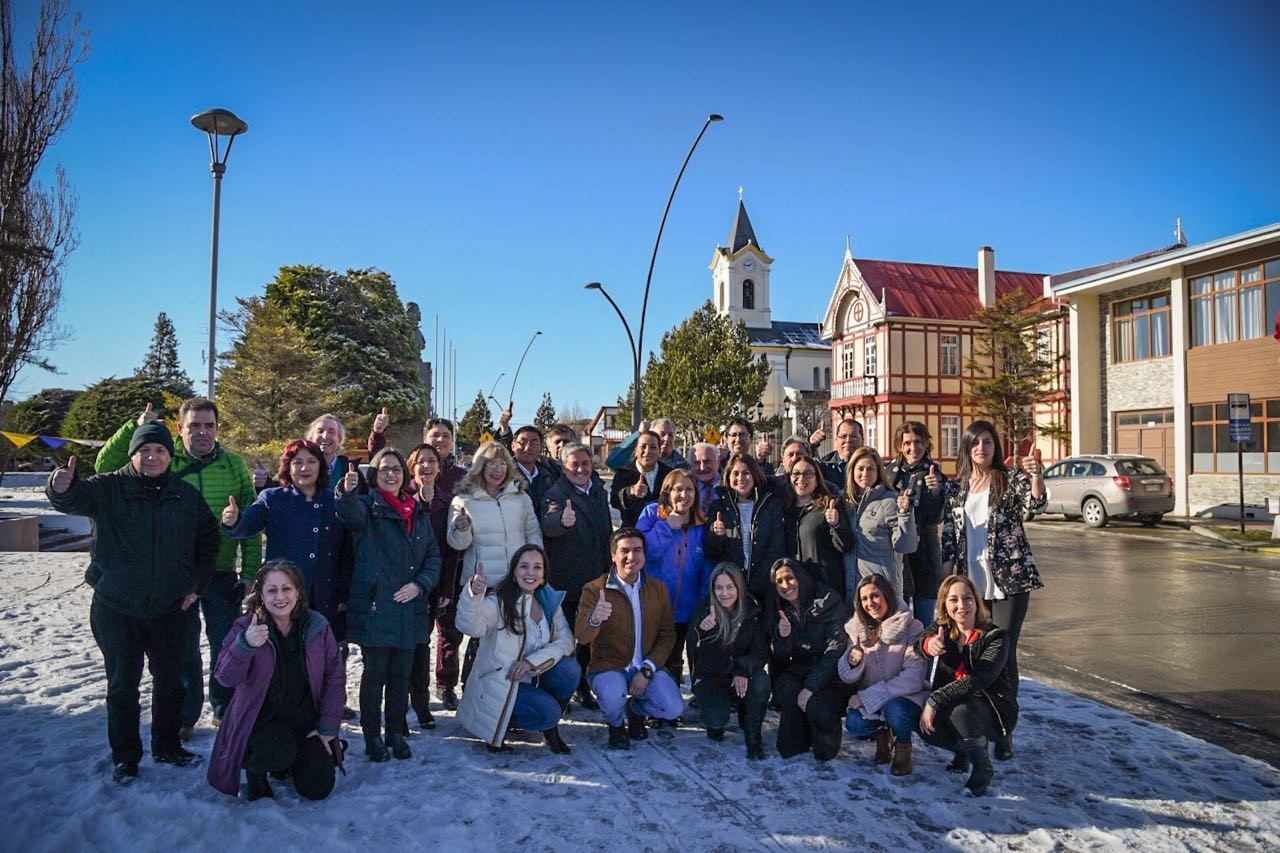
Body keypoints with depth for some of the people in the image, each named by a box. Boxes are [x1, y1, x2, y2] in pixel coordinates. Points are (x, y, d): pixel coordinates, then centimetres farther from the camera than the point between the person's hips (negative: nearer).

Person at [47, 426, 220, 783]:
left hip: (169, 608, 3)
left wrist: (197, 585, 4)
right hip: (117, 608, -2)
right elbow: (78, 499, -28)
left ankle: (167, 746, 31)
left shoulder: (187, 495, 1)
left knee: (169, 680, 14)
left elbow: (208, 540, 11)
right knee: (122, 684, 6)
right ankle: (125, 756, 22)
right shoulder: (110, 489, -8)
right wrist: (62, 489, -52)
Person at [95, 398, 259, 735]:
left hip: (222, 572, 0)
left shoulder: (234, 465, -2)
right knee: (183, 647, 12)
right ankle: (185, 715, 29)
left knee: (226, 644, 11)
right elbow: (105, 465, -9)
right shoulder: (164, 460, -3)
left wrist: (250, 572, -2)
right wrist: (135, 428, -20)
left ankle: (225, 709, 30)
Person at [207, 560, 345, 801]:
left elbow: (335, 677, -1)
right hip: (261, 717, -2)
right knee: (279, 753, -33)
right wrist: (245, 646, -39)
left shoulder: (317, 626, -6)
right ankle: (255, 770, 4)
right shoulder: (245, 627, -10)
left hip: (306, 718, 2)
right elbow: (226, 677, -20)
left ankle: (290, 762, 29)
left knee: (318, 789, -3)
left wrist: (328, 727, -4)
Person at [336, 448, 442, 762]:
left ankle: (396, 733, 27)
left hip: (410, 608, 4)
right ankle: (372, 736, 19)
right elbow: (351, 514, -29)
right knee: (375, 674, 4)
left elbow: (433, 555, 11)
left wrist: (420, 584, -7)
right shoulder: (367, 506, -3)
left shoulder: (418, 511, 11)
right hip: (374, 607, -4)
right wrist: (347, 492, -52)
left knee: (401, 675, 13)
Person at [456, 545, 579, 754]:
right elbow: (471, 627, -35)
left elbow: (566, 640, -7)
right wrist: (473, 594, -55)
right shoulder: (499, 602, -16)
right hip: (497, 684, -5)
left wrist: (532, 661, -22)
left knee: (569, 669, -20)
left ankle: (550, 728, 3)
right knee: (548, 712, -26)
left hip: (530, 680, 5)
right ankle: (498, 726, 2)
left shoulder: (549, 601, 1)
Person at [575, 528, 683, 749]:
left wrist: (646, 670, -12)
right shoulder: (595, 590, -9)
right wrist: (594, 619, -45)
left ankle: (636, 710, 18)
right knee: (613, 697, -35)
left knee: (673, 709, -19)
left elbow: (667, 635, 3)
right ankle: (616, 725, 5)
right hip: (608, 667, -3)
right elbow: (581, 636, -21)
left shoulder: (657, 589, 3)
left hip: (646, 668, 3)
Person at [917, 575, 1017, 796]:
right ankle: (965, 750, 9)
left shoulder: (995, 637, -16)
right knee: (925, 725, -24)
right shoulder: (943, 628, -1)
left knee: (960, 710, -35)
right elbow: (919, 643, -22)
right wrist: (928, 643, -48)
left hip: (994, 709, -4)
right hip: (953, 702, 5)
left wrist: (935, 700, -34)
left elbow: (977, 679, -29)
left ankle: (982, 768, -8)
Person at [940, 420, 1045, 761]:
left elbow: (1035, 503, -22)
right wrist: (947, 576, 5)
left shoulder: (1011, 480, -2)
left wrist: (1036, 476, -41)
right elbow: (948, 535, 10)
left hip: (1009, 580, -3)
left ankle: (1005, 731, 10)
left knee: (1004, 654, -1)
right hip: (969, 583, 3)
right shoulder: (956, 488, 8)